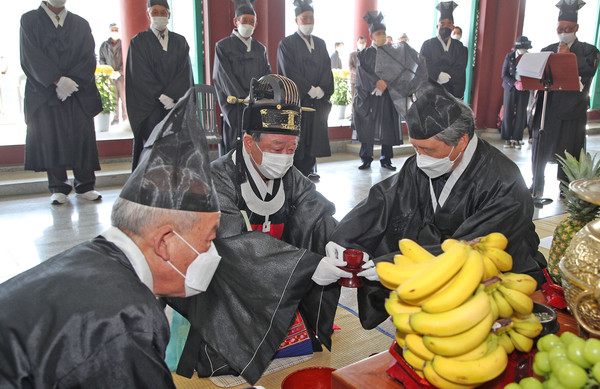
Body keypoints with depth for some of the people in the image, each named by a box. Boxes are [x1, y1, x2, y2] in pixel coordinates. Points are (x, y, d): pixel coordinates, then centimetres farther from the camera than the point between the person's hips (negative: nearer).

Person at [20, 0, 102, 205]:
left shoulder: (81, 24, 15)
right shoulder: (30, 21, 9)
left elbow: (88, 58, 3)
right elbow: (32, 57, -3)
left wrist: (71, 81, -12)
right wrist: (57, 80, -16)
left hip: (79, 92, 1)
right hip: (45, 92, -1)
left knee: (82, 136, -5)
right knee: (50, 137, -3)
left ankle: (85, 186, 3)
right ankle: (58, 188, 5)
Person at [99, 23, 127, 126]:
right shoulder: (104, 45, 11)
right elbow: (101, 60, 11)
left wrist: (119, 72, -10)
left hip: (122, 75, -2)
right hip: (110, 76, 2)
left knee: (124, 97, -5)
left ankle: (125, 118, 3)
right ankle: (115, 118, 7)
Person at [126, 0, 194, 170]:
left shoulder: (180, 42, 16)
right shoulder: (138, 42, 8)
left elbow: (185, 73, 5)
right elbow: (140, 75, -2)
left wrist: (171, 96, -10)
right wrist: (161, 97, -12)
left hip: (177, 104, 2)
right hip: (149, 107, -2)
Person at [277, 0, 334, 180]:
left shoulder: (320, 44, 16)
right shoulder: (286, 44, 0)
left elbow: (327, 69, 9)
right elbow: (289, 71, -9)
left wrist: (322, 89, -8)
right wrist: (309, 89, -15)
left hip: (318, 99, 5)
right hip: (296, 98, -5)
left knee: (314, 135, 5)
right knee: (296, 136, -4)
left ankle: (309, 170, 14)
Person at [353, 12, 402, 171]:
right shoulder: (365, 54, 6)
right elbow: (362, 72, -7)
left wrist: (386, 82, -12)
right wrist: (377, 82, -20)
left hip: (387, 96, 2)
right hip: (369, 96, -2)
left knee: (387, 128, 1)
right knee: (367, 127, 0)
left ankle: (386, 159, 11)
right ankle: (366, 159, 10)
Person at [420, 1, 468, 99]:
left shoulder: (459, 46, 12)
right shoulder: (427, 45, 7)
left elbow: (459, 70, 0)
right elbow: (426, 68, -5)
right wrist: (439, 75, -17)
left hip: (453, 92, 2)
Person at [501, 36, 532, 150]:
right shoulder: (509, 57, 1)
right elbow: (504, 75, -3)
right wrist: (515, 83, -17)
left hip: (524, 89, 0)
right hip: (510, 88, 0)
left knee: (521, 114, -1)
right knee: (508, 113, -1)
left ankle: (517, 139, 7)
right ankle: (507, 138, 8)